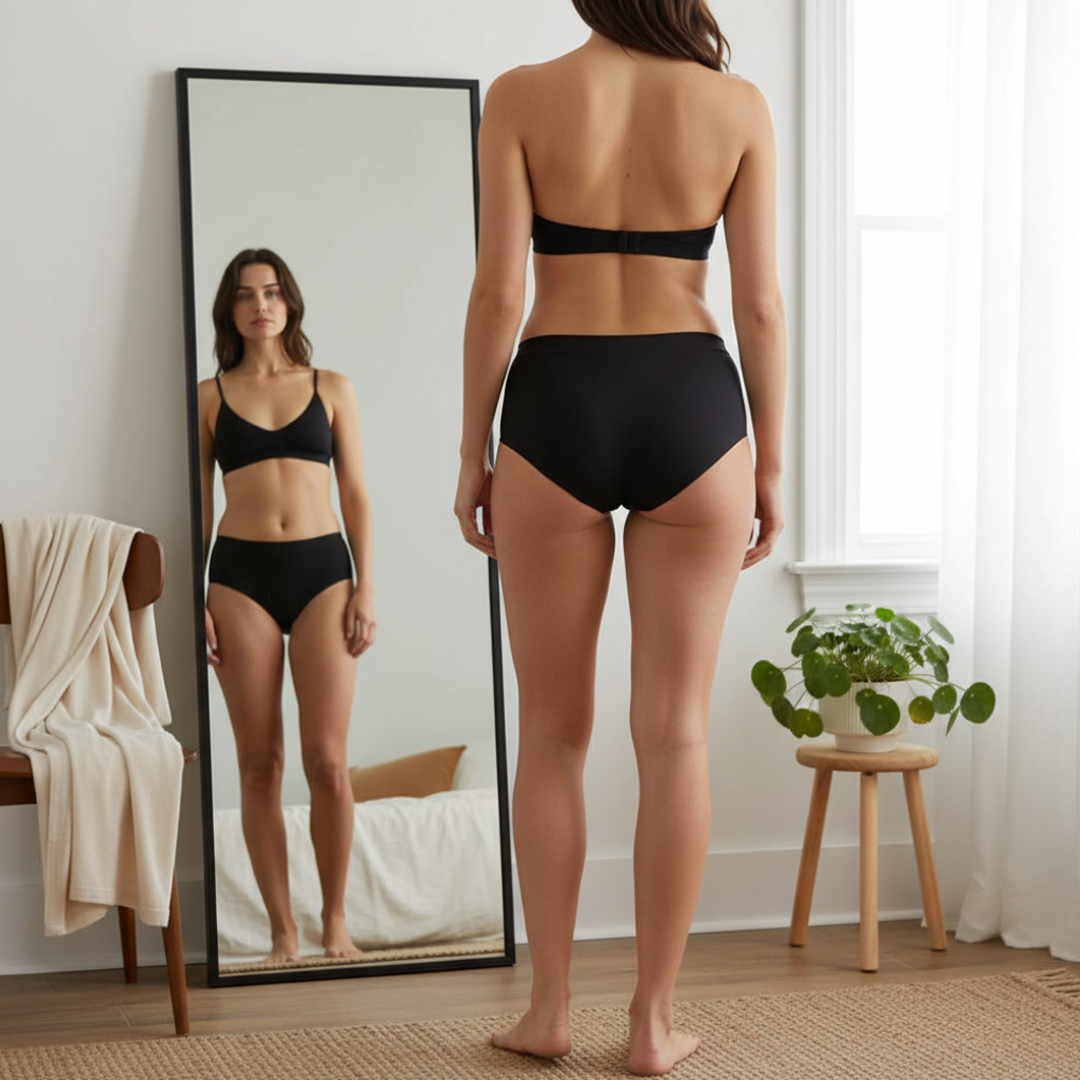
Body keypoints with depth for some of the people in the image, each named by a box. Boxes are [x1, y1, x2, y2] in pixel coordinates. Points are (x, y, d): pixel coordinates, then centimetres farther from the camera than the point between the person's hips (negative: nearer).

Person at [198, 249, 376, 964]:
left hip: (322, 568, 0)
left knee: (327, 759, -7)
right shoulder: (210, 396, 10)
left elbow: (356, 493, 10)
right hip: (240, 574, 0)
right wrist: (194, 600, 1)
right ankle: (283, 929, 8)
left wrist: (367, 585, 1)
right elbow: (199, 503, 9)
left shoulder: (332, 389, 11)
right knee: (259, 761, 0)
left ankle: (335, 922, 7)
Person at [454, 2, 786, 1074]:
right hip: (693, 408, 1)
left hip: (558, 411, -1)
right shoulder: (736, 105, 2)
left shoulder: (523, 96, -2)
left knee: (553, 730, 10)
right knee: (675, 732, 6)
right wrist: (770, 461, 8)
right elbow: (760, 303, 0)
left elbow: (498, 289, -6)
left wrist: (471, 453, 3)